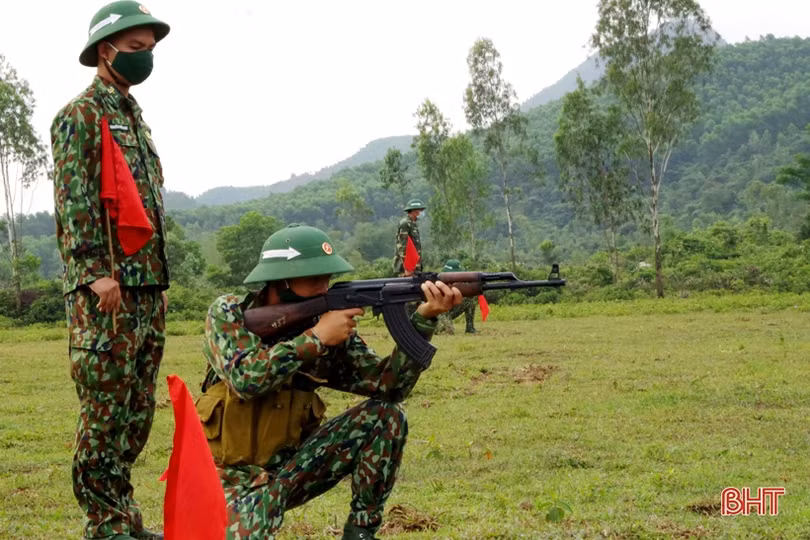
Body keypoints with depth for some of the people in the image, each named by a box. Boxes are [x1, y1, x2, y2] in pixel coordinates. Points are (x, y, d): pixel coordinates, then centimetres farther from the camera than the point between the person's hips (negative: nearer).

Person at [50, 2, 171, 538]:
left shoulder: (135, 118, 21)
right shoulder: (81, 116, -4)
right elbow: (74, 203, -13)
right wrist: (96, 272, -21)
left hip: (147, 290, 9)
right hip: (106, 291, -9)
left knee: (137, 411, 11)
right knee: (105, 410, -4)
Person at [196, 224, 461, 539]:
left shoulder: (328, 326, -3)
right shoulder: (228, 314, -11)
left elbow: (388, 386, -10)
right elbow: (245, 377, -29)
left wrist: (423, 319, -21)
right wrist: (315, 338, -26)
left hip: (292, 464, 4)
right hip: (236, 476, -4)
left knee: (387, 415, -12)